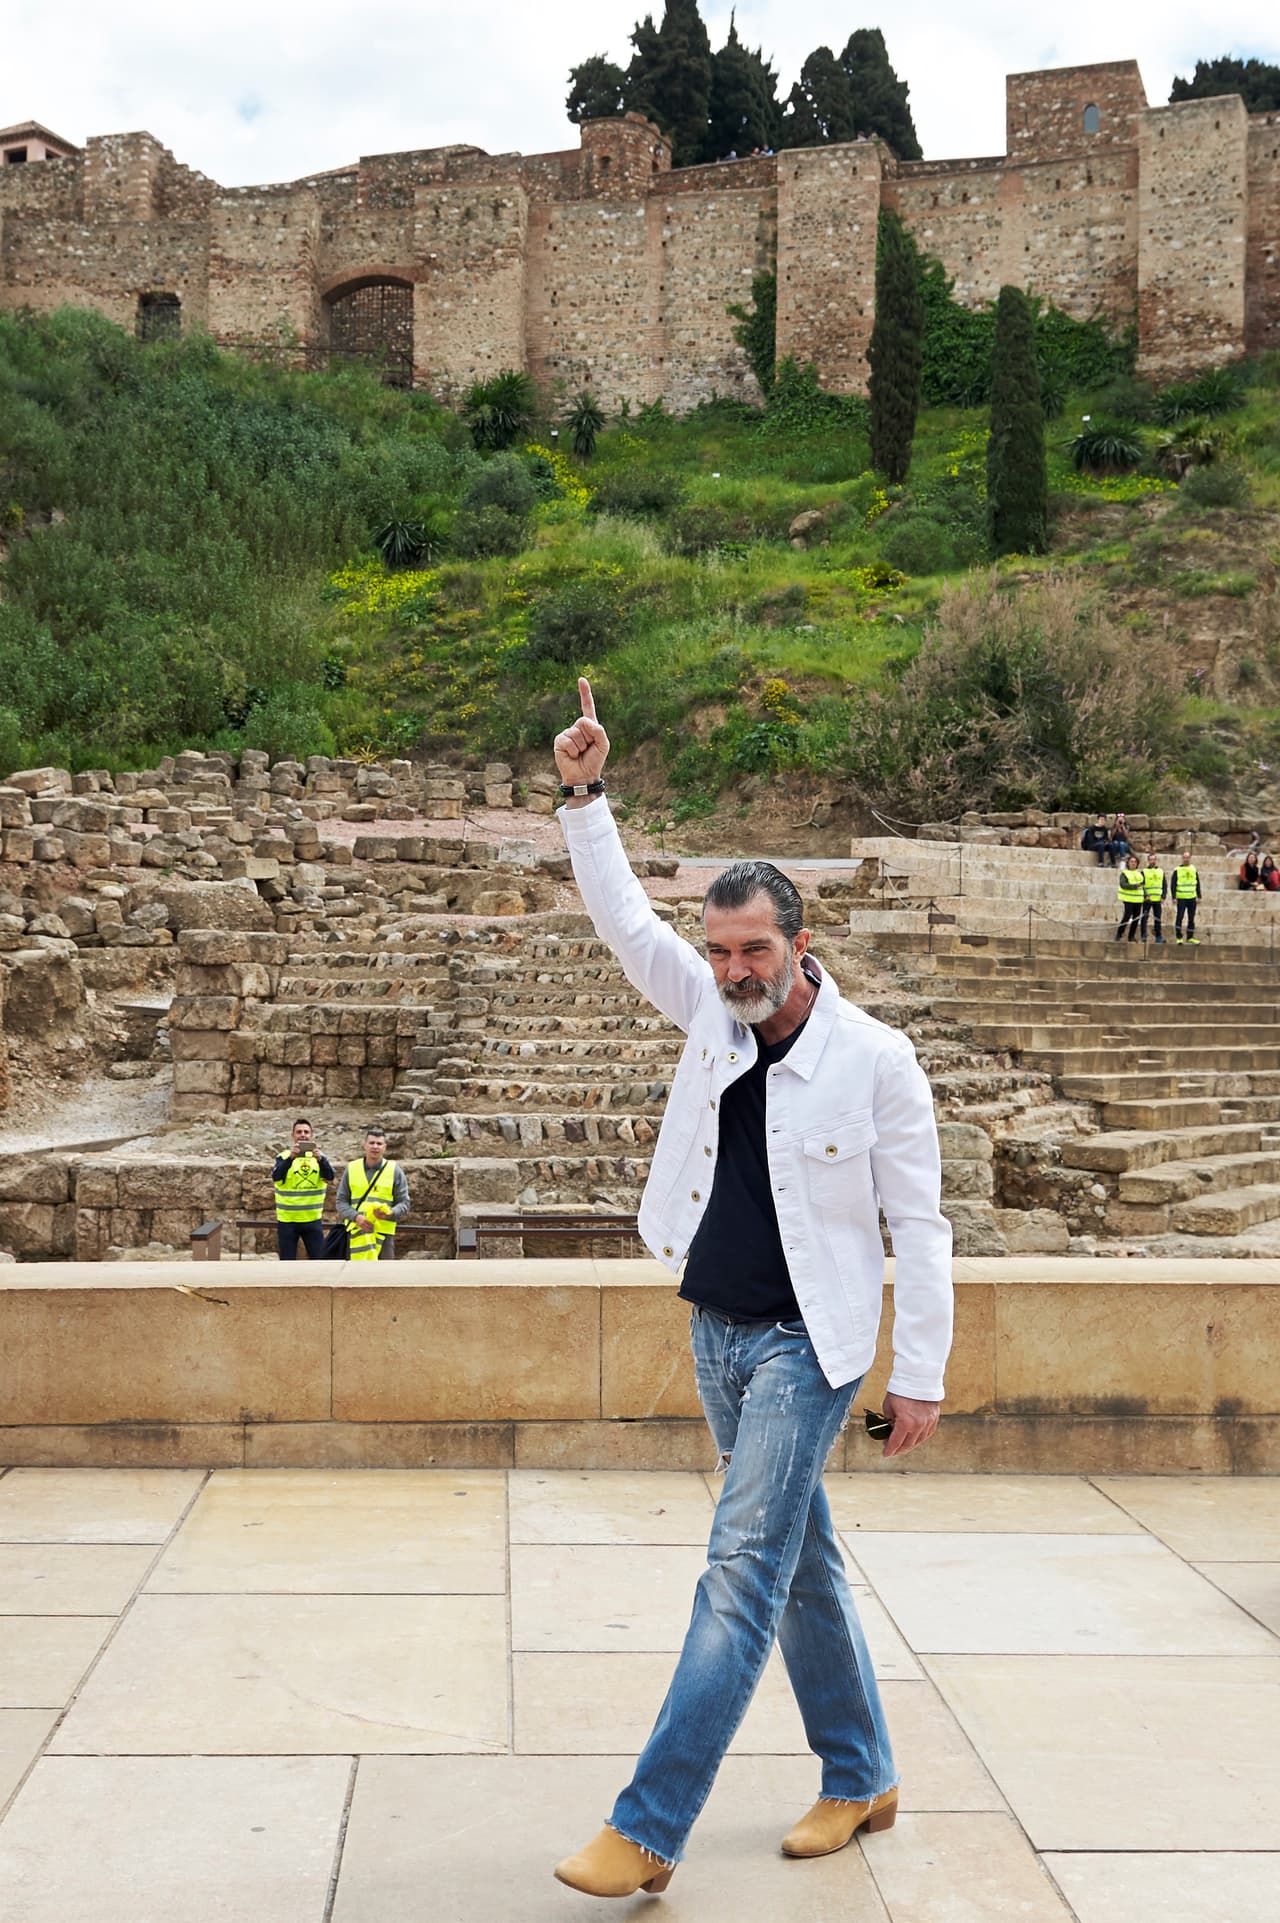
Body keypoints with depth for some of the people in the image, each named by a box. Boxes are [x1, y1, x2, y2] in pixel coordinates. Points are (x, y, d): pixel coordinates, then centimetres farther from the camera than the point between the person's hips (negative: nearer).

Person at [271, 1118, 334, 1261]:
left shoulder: (320, 1157, 4)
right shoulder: (283, 1157, -1)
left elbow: (330, 1177, -14)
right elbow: (276, 1176, -21)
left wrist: (320, 1159, -34)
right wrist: (291, 1157, -37)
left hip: (312, 1220, 1)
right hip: (287, 1220, -1)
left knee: (319, 1260, 2)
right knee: (287, 1264, 5)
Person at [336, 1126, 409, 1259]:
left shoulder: (395, 1170, 3)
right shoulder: (351, 1169, 7)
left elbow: (404, 1202, 3)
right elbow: (341, 1201, 7)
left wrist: (390, 1213, -19)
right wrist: (356, 1217, -12)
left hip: (384, 1232, -1)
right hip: (357, 1232, 1)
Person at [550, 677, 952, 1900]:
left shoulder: (875, 1060, -13)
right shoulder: (712, 1016, 2)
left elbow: (918, 1227, -9)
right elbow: (623, 919, 3)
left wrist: (919, 1376, -10)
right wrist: (584, 797, -8)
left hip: (805, 1344, -6)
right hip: (716, 1332, 6)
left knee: (742, 1573, -8)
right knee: (802, 1566, 15)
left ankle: (648, 1831, -4)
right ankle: (860, 1781, 30)